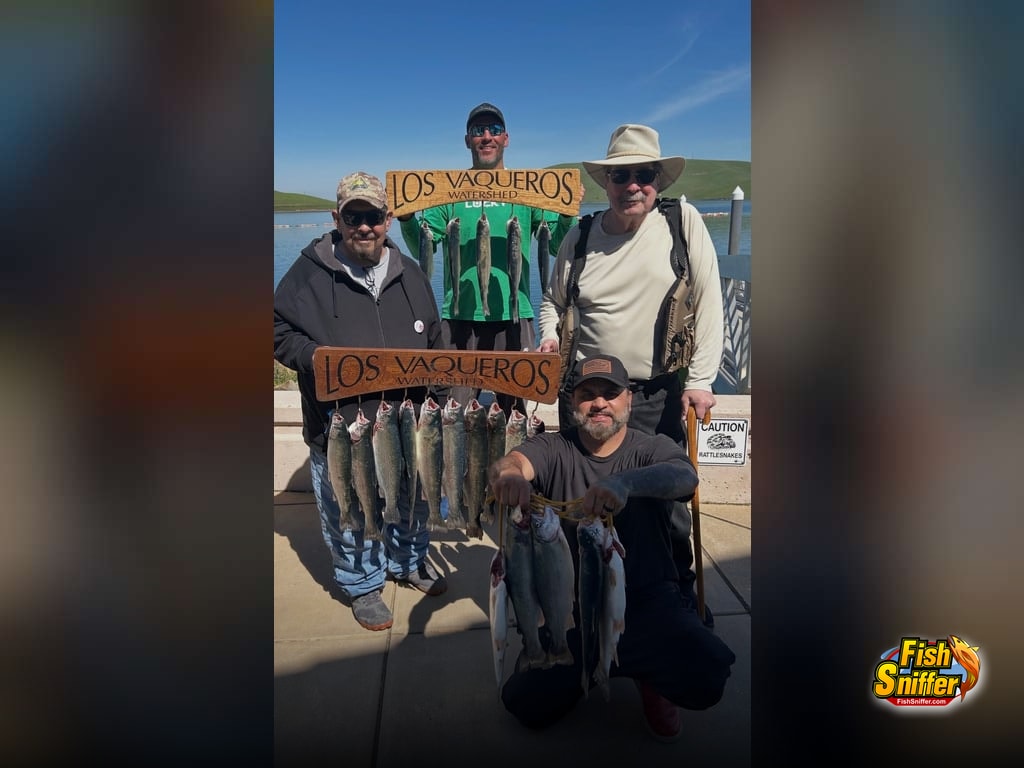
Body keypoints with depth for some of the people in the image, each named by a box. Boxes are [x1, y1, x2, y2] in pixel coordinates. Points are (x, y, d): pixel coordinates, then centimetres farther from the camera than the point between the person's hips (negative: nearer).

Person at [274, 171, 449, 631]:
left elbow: (433, 340, 16)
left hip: (406, 421, 4)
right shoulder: (308, 273, -5)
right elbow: (280, 332, -1)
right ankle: (362, 584, 34)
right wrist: (314, 356, -18)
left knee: (413, 500, 21)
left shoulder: (409, 273, 7)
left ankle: (409, 561, 47)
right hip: (339, 426, -3)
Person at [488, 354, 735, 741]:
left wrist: (625, 482, -49)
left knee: (706, 679, -25)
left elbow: (684, 476, -26)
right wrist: (508, 475, -48)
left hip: (649, 600, -1)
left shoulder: (652, 448, -3)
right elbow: (509, 462, -21)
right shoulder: (554, 449, 0)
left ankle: (649, 676, 13)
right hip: (572, 606, 2)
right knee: (528, 704, -12)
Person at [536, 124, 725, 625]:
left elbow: (709, 304, -4)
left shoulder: (684, 222, -2)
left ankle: (680, 593, 33)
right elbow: (553, 301, 17)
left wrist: (700, 379, -9)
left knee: (669, 501, 6)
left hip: (660, 395, -2)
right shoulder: (580, 238, 4)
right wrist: (550, 338, -4)